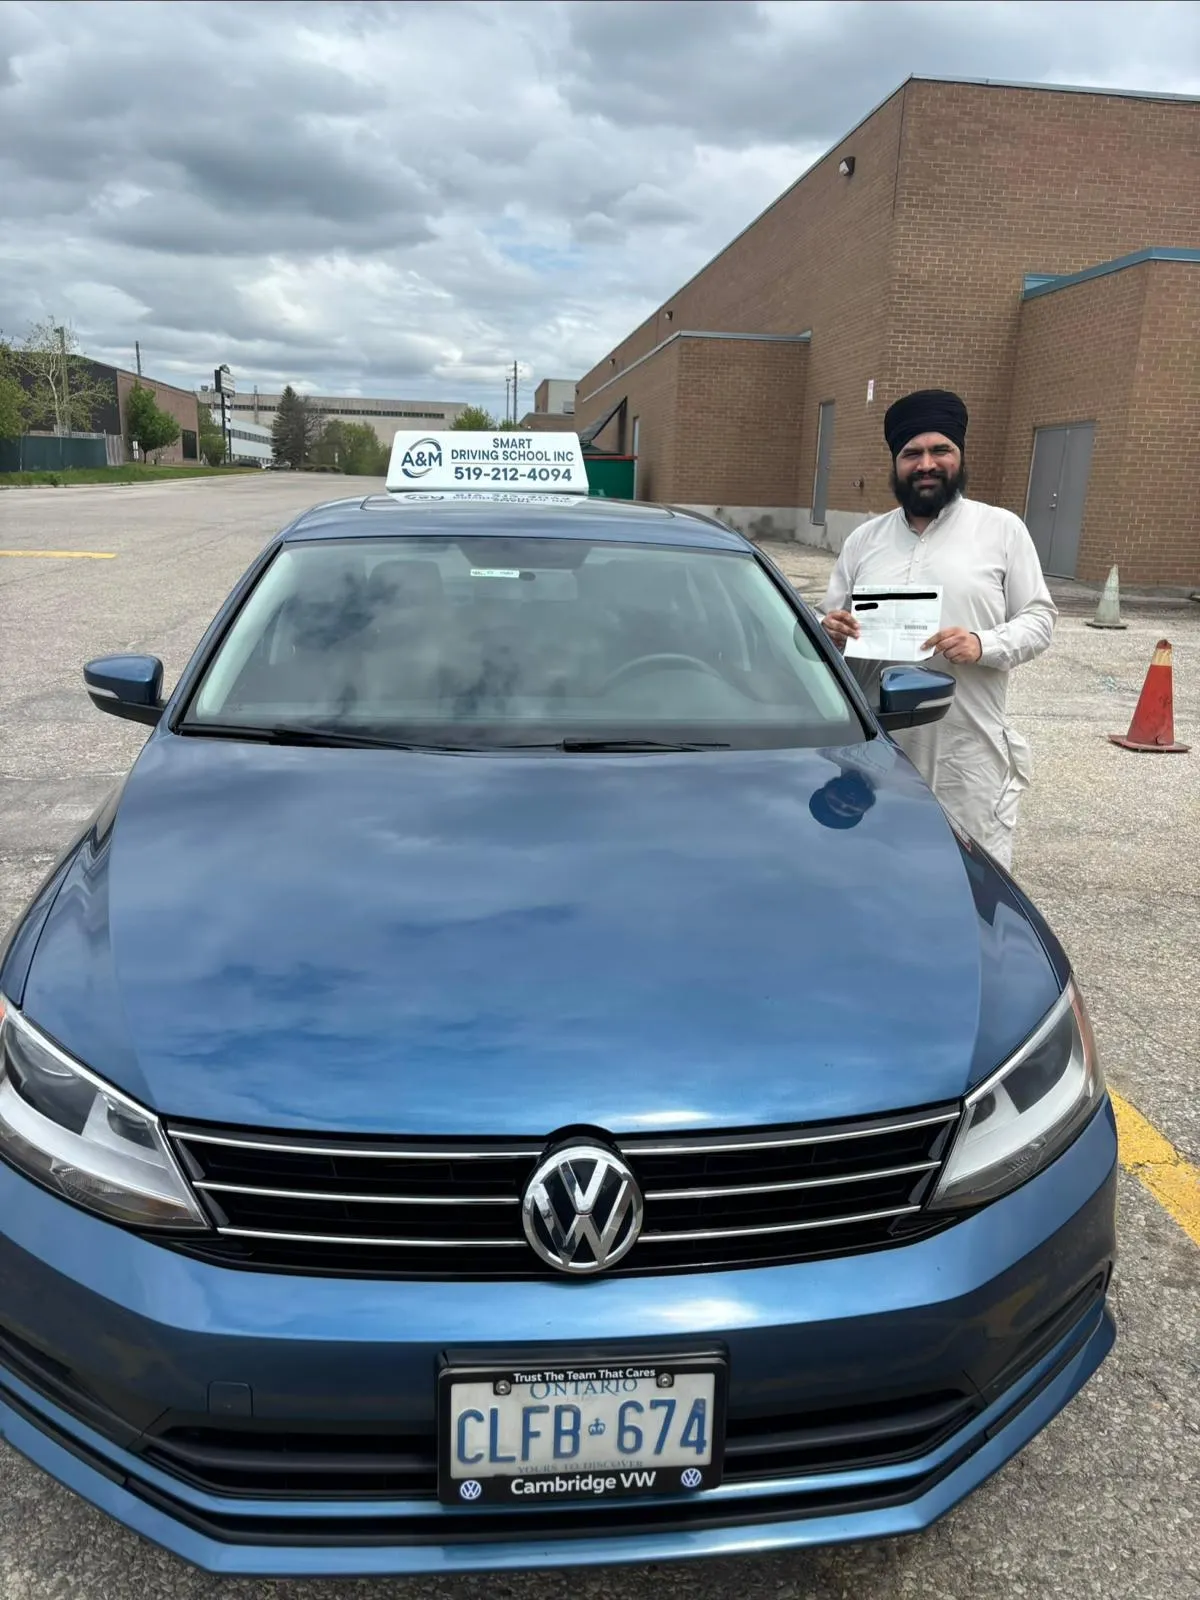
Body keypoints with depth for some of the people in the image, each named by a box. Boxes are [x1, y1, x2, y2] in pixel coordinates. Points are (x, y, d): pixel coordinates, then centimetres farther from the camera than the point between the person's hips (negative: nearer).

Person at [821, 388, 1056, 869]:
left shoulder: (1002, 529, 5)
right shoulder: (864, 539, 13)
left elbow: (1039, 617, 4)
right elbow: (830, 624, 18)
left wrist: (985, 645, -16)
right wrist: (830, 632, -8)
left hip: (970, 757, -2)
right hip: (879, 753, 3)